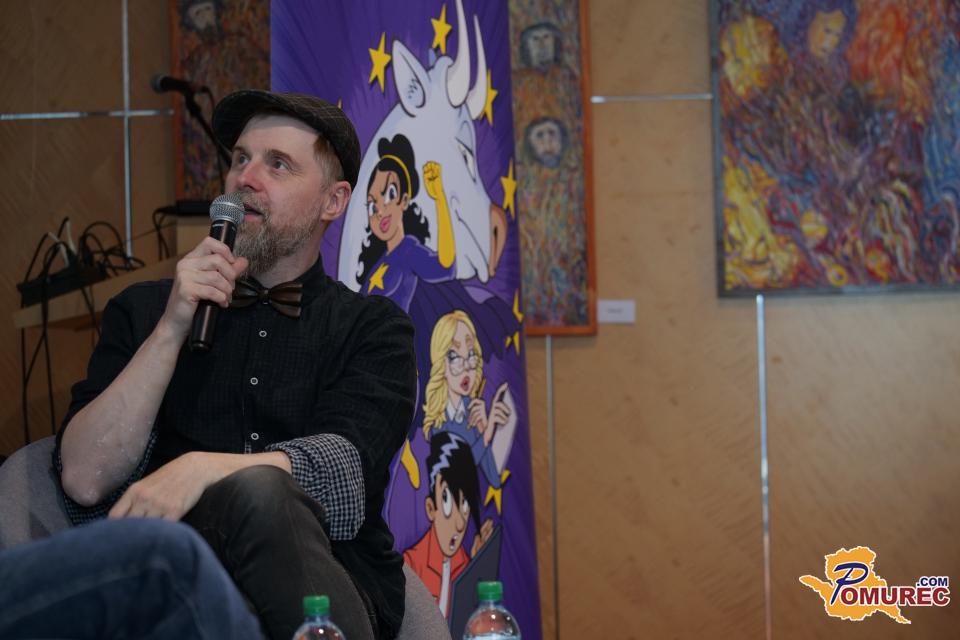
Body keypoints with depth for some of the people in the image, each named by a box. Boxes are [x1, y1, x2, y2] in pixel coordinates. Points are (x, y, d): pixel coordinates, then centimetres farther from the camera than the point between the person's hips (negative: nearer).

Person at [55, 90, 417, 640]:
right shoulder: (144, 311, 17)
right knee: (257, 491, -34)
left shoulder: (373, 327, 14)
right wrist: (172, 330, -5)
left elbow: (344, 466, -6)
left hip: (334, 583, 1)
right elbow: (85, 481, 3)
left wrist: (200, 469, -24)